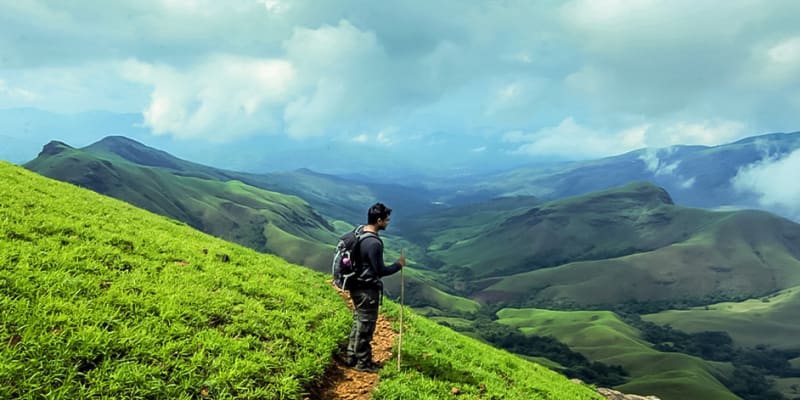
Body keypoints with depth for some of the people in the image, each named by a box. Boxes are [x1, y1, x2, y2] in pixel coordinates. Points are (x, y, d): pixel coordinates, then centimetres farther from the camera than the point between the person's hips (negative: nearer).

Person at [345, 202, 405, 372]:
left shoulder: (359, 234, 3)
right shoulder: (373, 243, -26)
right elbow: (381, 270, -21)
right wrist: (399, 264, -6)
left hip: (357, 286, 9)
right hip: (367, 290, -9)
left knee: (358, 323, 20)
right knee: (366, 326, 4)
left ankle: (352, 357, 30)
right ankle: (363, 363, 17)